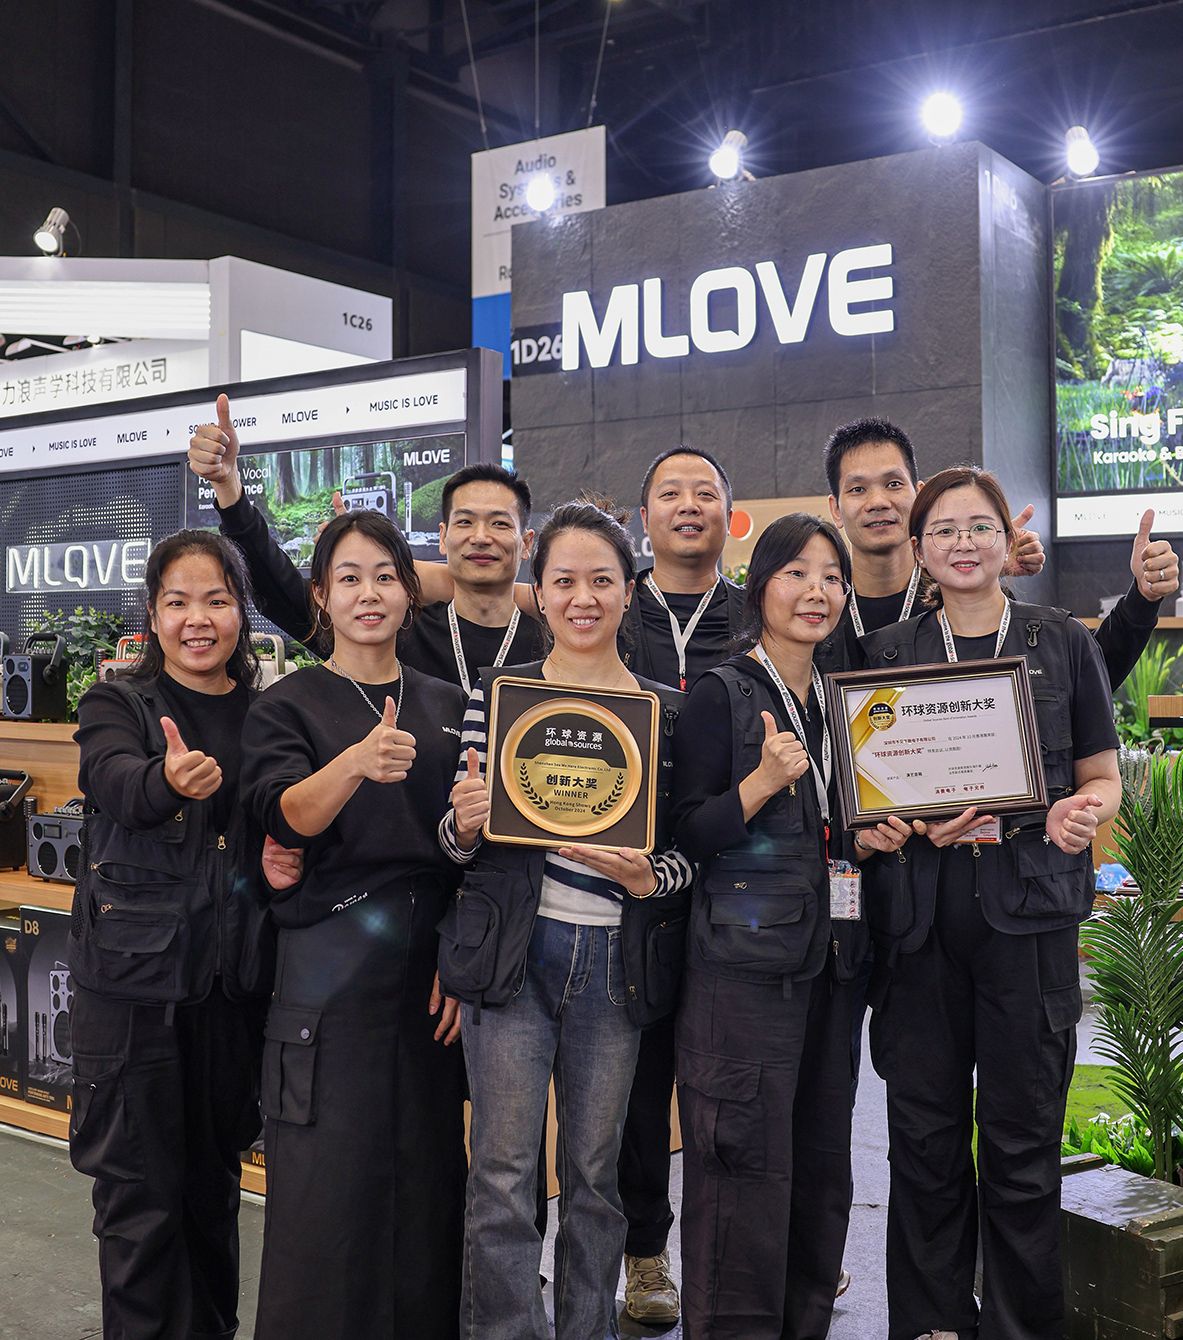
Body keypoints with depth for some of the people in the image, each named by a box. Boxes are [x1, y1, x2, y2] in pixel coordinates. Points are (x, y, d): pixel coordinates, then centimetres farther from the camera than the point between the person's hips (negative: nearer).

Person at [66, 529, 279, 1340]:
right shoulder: (116, 706, -3)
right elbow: (117, 782, -24)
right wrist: (170, 780, -47)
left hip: (235, 976, 3)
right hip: (133, 975, -3)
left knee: (215, 1178, 16)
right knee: (141, 1190, 3)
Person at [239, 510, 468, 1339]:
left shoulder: (447, 706, 11)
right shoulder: (288, 705, 1)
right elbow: (287, 815, -17)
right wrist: (359, 762, -36)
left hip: (431, 959, 3)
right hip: (330, 961, -3)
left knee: (428, 1171, 8)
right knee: (327, 1179, -1)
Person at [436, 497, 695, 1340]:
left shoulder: (669, 711, 5)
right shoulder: (498, 696, 1)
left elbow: (690, 848, 7)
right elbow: (460, 842, 4)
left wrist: (650, 878, -13)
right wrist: (464, 824, -18)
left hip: (617, 960, 2)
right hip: (513, 953, -1)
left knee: (596, 1171, 13)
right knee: (503, 1171, 1)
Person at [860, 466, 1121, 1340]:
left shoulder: (1063, 643, 6)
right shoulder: (887, 652, 9)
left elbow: (1104, 781, 9)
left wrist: (1081, 812, -13)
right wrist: (919, 823, -10)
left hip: (1029, 910, -1)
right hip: (920, 914, 1)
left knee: (1022, 1141, 2)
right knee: (925, 1133, 6)